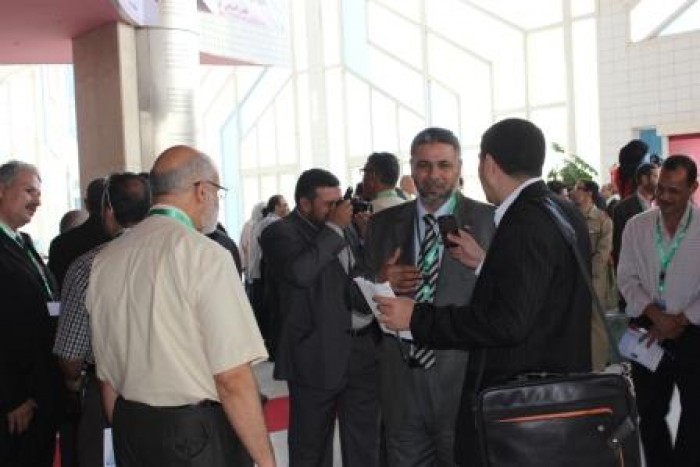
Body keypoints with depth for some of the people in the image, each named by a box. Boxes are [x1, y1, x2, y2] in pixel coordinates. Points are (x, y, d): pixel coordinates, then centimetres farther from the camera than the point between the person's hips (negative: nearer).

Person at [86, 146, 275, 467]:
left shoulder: (104, 260, 4)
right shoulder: (206, 255, -16)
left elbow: (107, 378, 10)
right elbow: (232, 378, -19)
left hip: (128, 431, 7)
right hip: (197, 438, -6)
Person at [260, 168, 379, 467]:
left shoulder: (344, 228, 14)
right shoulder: (280, 233, -8)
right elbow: (300, 272, -28)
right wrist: (334, 228, -18)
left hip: (363, 348, 6)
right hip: (318, 354, -6)